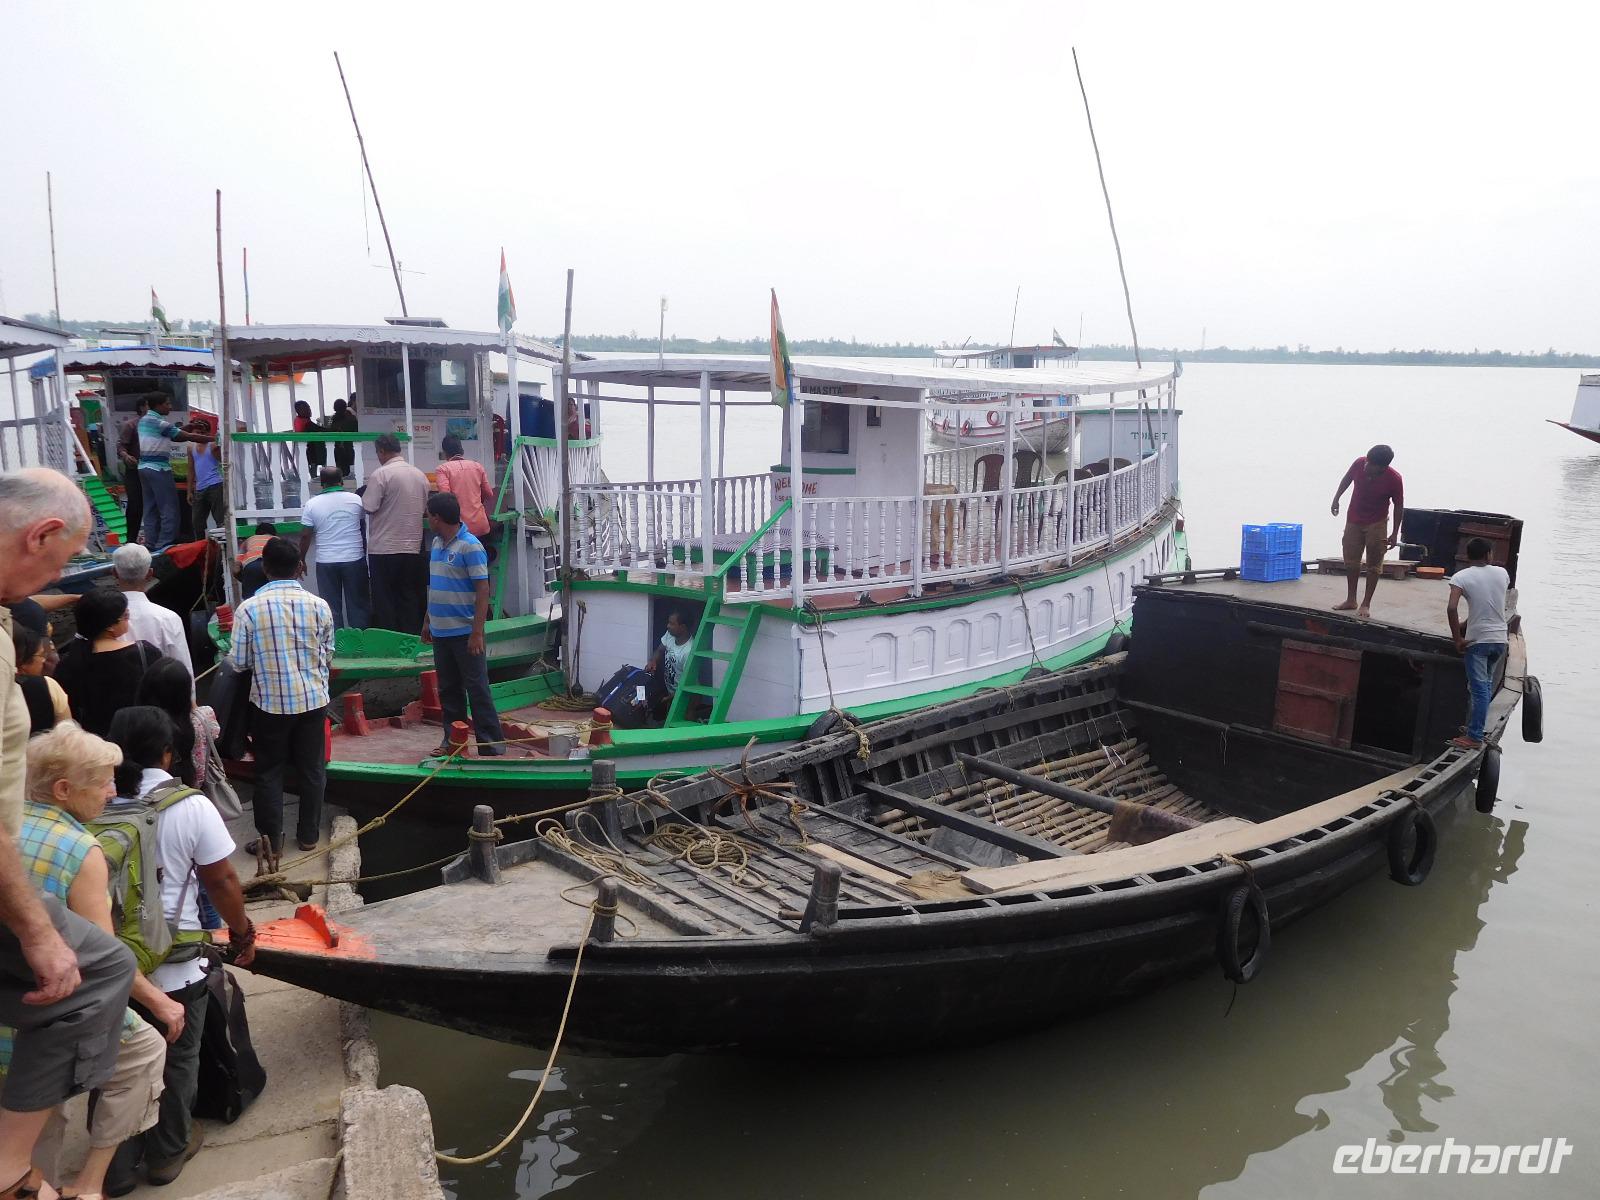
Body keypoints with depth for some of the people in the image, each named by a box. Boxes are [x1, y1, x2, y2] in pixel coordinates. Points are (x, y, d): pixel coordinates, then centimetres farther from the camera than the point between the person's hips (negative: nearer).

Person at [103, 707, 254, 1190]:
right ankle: (168, 1152, 34)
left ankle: (115, 1160, 35)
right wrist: (242, 931, 4)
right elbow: (222, 882, -12)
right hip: (174, 967, -3)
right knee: (176, 1061, 18)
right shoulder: (191, 807, -16)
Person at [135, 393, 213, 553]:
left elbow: (174, 436, 13)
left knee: (151, 508, 11)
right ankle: (165, 544, -8)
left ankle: (151, 544, 12)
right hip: (158, 469, -9)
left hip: (144, 467, 9)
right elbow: (188, 437, -15)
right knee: (169, 509, -6)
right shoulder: (159, 422, -14)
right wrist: (213, 438, -13)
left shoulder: (144, 420, 14)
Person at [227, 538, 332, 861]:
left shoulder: (248, 609, -12)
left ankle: (270, 841, 17)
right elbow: (328, 656, 2)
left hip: (269, 702, -1)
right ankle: (309, 835, 24)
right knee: (311, 769, 14)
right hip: (312, 699, 1)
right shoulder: (318, 605, -7)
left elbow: (239, 662, -6)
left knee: (269, 771, 11)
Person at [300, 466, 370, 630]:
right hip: (354, 560, 1)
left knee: (332, 607, 6)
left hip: (326, 562, 0)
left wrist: (301, 560, 11)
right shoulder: (356, 499, -2)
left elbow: (305, 536, -1)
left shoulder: (312, 504, -3)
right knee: (357, 605, 8)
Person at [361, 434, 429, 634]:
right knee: (410, 598, 11)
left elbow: (369, 507, -14)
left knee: (384, 601, 3)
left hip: (384, 549, -5)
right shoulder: (420, 475, 6)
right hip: (413, 548, 5)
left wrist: (364, 495, 6)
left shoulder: (380, 474, -13)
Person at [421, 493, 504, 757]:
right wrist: (428, 620, 20)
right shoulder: (437, 543, 11)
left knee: (477, 690, -3)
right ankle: (452, 740, 24)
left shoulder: (470, 546, -14)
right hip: (440, 631, 8)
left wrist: (477, 632, -20)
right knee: (448, 690, 14)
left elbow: (483, 591, -16)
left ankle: (492, 745, 3)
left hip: (464, 633, -8)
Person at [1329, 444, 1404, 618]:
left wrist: (1395, 533, -10)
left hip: (1376, 524, -3)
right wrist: (1336, 498, 9)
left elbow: (1399, 506, -12)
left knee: (1374, 564, 1)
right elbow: (1347, 479, 4)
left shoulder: (1394, 479, -24)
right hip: (1354, 520, 3)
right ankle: (1351, 600, 20)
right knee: (1351, 561, 9)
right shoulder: (1360, 463, -19)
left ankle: (1366, 604, 7)